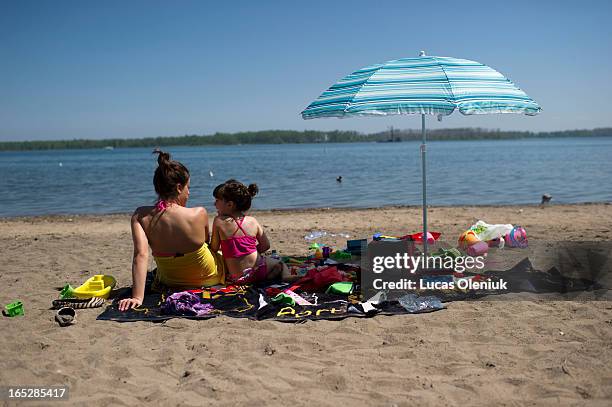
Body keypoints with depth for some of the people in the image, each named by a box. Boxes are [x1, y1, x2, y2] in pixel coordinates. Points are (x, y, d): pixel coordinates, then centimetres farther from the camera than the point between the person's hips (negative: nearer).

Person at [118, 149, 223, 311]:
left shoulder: (141, 217, -20)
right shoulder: (199, 214, -25)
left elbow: (141, 254, -32)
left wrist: (137, 297, -35)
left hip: (171, 283, 3)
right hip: (209, 278, -2)